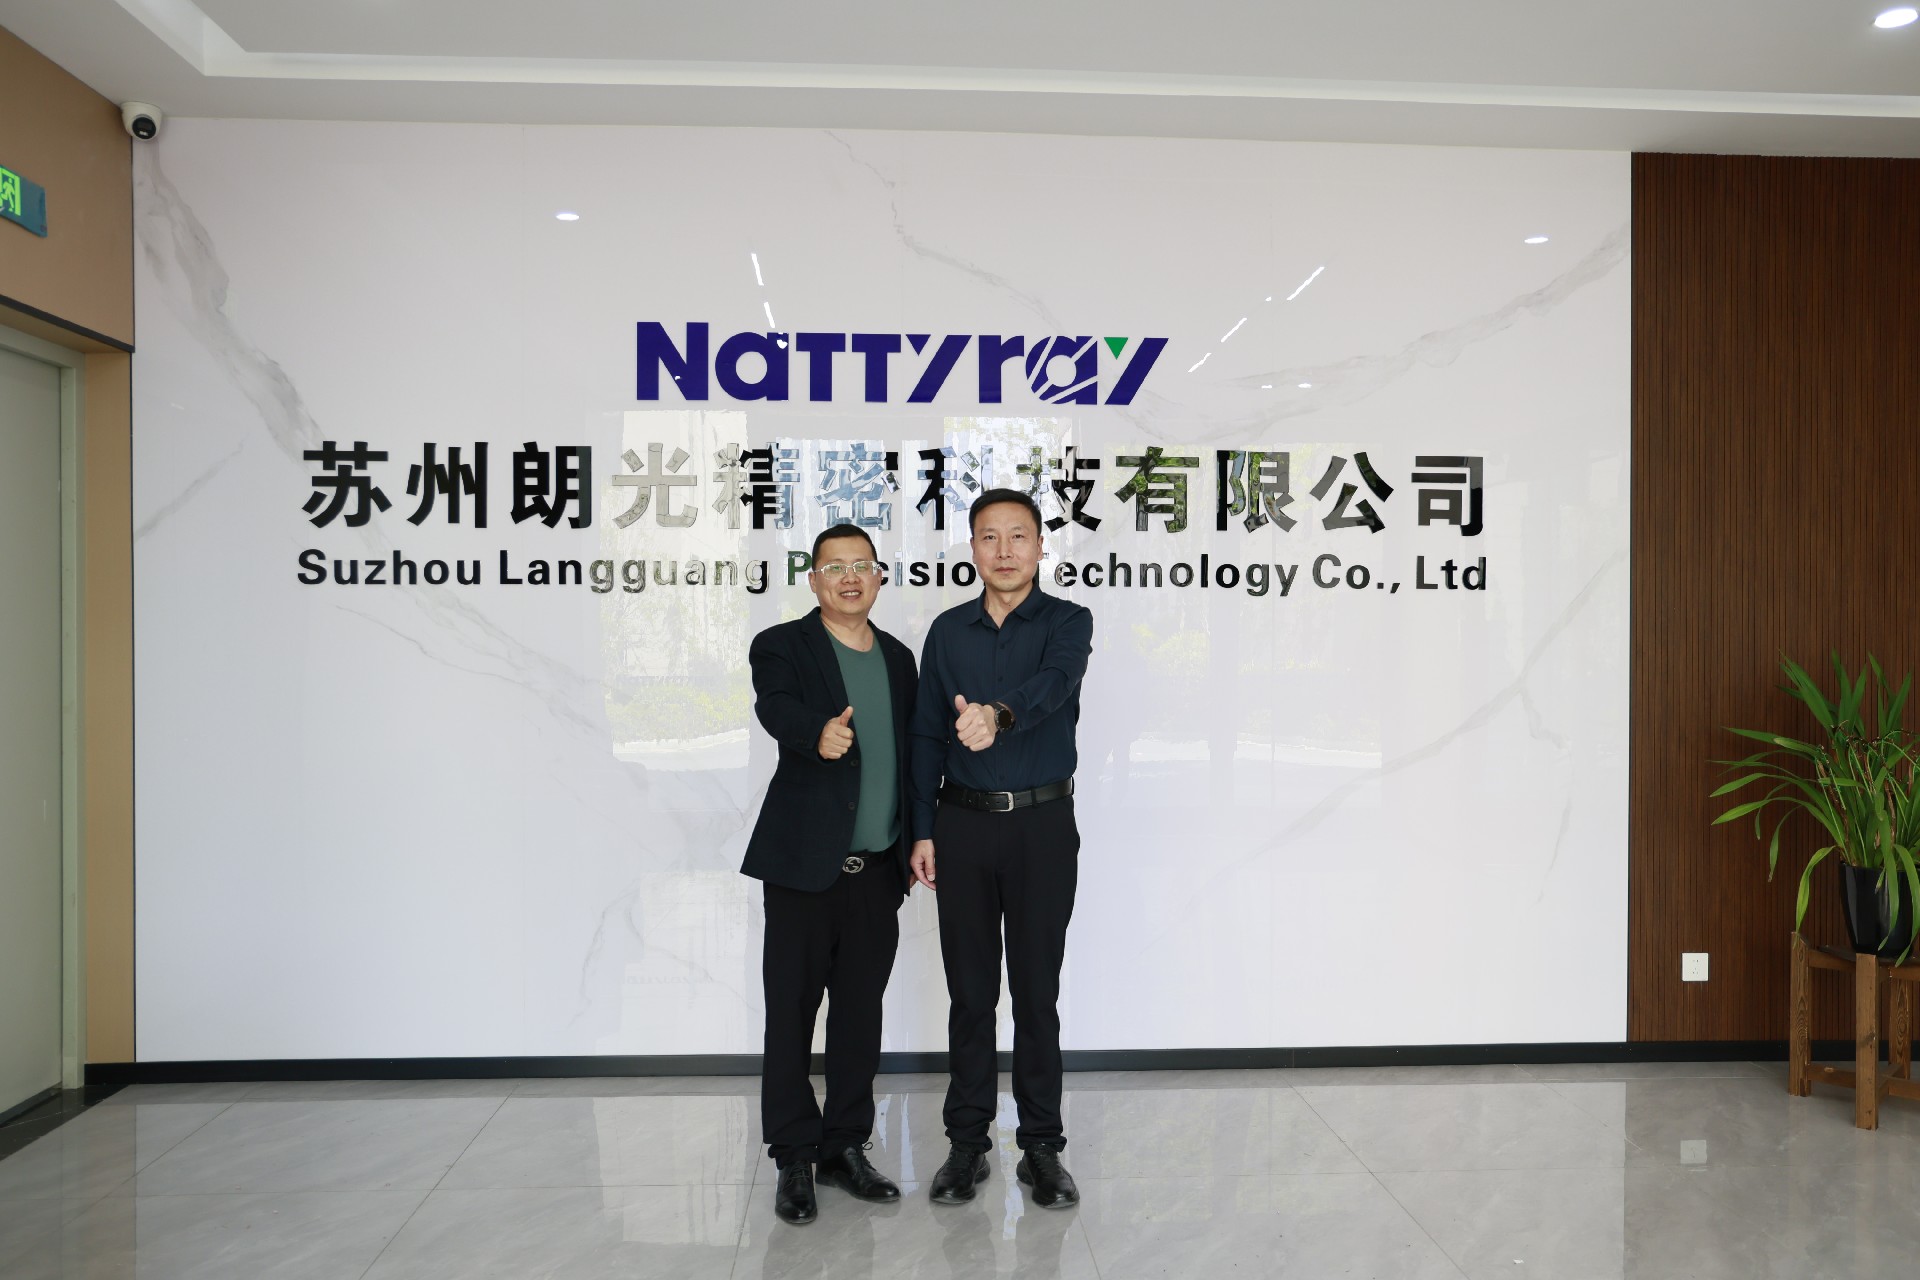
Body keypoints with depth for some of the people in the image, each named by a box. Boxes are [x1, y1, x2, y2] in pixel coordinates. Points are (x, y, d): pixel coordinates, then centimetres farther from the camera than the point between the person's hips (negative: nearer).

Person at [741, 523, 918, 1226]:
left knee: (861, 1011, 13)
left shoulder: (898, 657, 12)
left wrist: (916, 844, 15)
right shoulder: (781, 646, -3)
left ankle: (845, 1146, 28)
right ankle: (794, 1158, 20)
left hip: (878, 870, 5)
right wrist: (818, 733, -47)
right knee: (792, 1011, 4)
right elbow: (775, 707, -25)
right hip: (805, 865, -4)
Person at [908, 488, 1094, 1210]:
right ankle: (967, 1142, 23)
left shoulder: (1067, 622, -1)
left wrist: (999, 714, -45)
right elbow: (926, 735, 9)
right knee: (969, 989, 9)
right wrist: (923, 831, 3)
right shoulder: (948, 630, 8)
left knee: (1037, 989, 6)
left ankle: (1041, 1145, 21)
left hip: (1043, 825, -2)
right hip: (963, 823, 2)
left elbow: (1053, 682, -24)